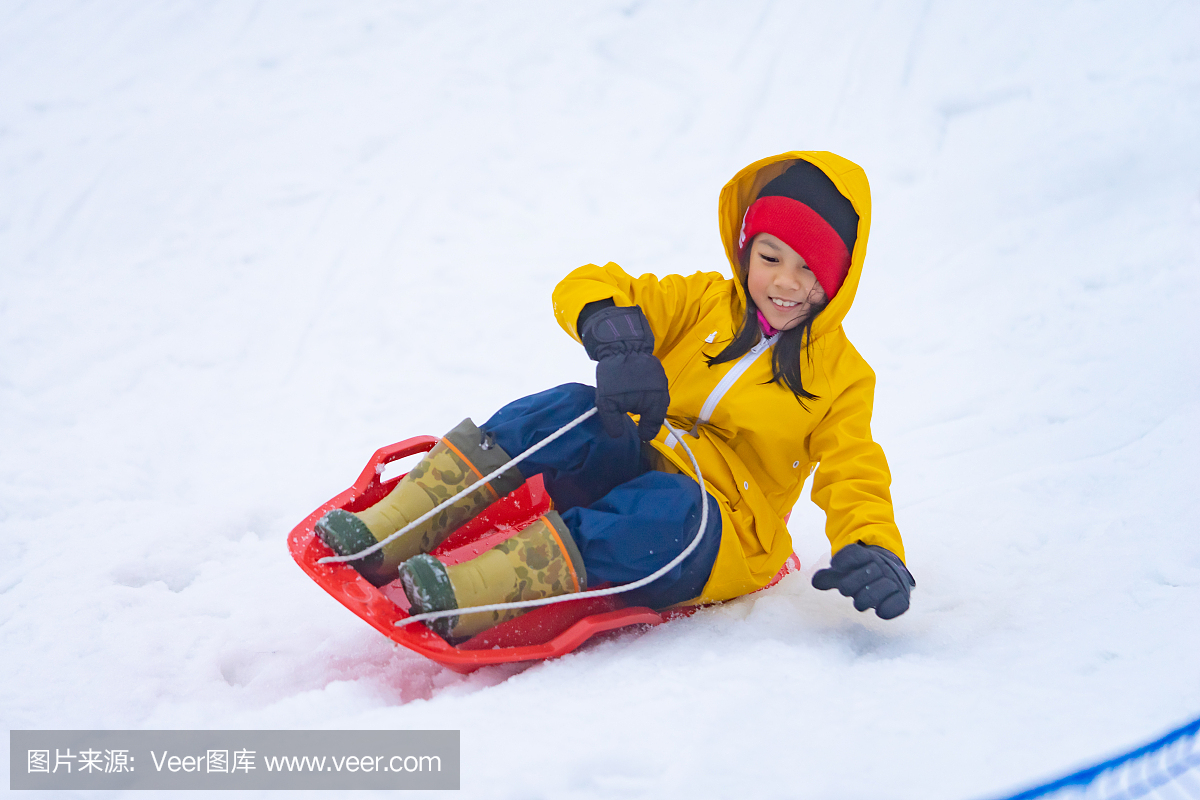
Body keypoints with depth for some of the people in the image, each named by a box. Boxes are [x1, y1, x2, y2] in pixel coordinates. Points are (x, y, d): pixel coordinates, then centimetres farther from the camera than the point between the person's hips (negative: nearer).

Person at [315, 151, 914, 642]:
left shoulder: (841, 377, 6)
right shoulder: (706, 303, 10)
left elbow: (855, 475, -3)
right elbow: (587, 287, 1)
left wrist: (872, 550, -26)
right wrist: (617, 336, -23)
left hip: (718, 542, -3)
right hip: (635, 466, 3)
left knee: (671, 511, -40)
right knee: (569, 411, -29)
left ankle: (465, 601, -55)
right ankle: (385, 539, -39)